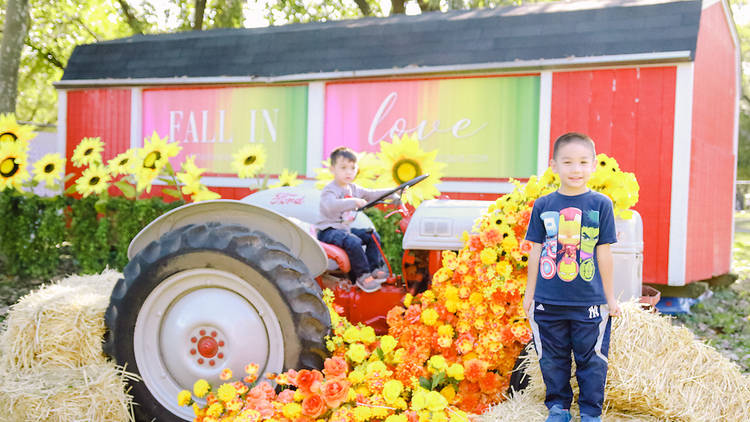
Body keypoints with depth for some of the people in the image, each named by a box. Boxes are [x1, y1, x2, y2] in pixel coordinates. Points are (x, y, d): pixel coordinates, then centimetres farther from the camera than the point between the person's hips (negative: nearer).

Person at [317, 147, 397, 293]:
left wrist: (391, 193, 5)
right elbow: (331, 206, -37)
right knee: (353, 242, -32)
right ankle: (362, 276, -18)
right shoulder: (330, 190, -16)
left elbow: (371, 194, 17)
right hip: (328, 231, -9)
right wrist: (354, 201, -44)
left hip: (345, 229, 9)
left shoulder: (353, 189, 13)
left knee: (373, 236, 6)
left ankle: (374, 268, 8)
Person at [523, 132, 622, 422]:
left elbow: (603, 253, 2)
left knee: (591, 360, 7)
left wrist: (610, 297, 5)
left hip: (589, 302, -1)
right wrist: (529, 293, 9)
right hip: (548, 301, 1)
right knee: (552, 359, 11)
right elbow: (536, 252, 7)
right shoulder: (543, 206, 1)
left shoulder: (601, 204, -2)